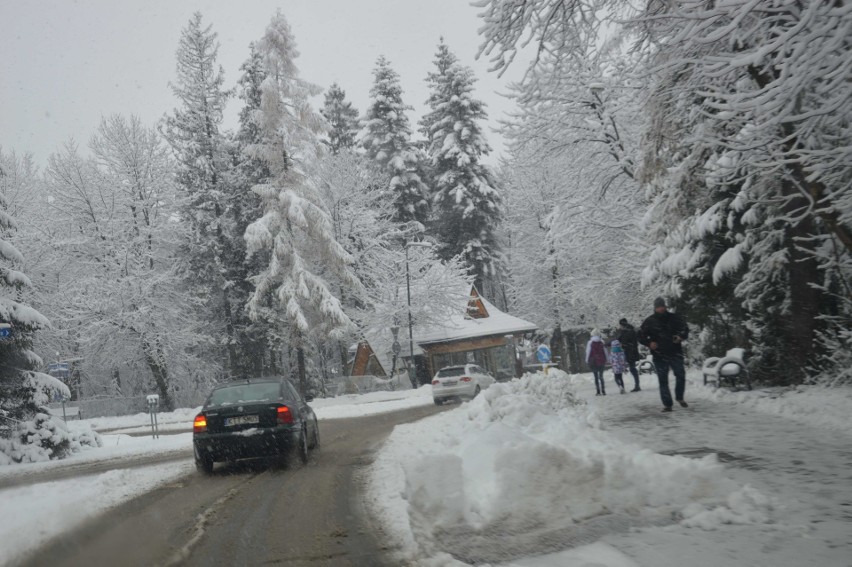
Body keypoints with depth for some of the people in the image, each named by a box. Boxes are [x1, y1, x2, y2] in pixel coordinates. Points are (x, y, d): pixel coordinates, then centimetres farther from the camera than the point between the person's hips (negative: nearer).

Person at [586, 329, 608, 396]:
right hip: (601, 361, 2)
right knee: (601, 376, 10)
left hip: (593, 362, -2)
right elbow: (605, 352, 5)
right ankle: (603, 391, 5)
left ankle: (598, 391, -2)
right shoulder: (602, 342, 0)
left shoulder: (590, 342, -6)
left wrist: (587, 361, 4)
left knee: (596, 376, 4)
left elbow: (588, 352, -4)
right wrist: (605, 360, 13)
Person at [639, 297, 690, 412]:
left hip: (675, 353, 0)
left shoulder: (675, 318, 3)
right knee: (663, 380, 0)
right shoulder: (650, 321, 3)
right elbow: (641, 336, 8)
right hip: (659, 355, 0)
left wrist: (681, 337, -12)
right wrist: (649, 343, -11)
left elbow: (685, 330, 11)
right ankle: (667, 404, 5)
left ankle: (679, 398, 19)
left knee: (681, 375, -4)